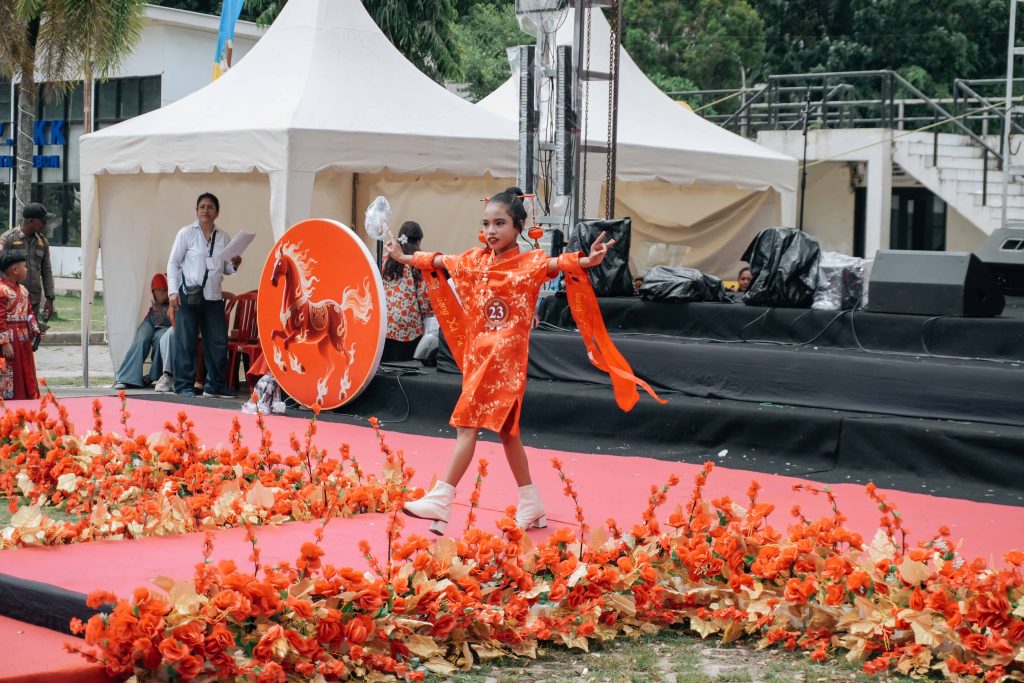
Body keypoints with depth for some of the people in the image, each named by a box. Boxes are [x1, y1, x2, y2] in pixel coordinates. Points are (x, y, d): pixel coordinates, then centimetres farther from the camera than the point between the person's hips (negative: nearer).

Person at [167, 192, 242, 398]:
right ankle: (183, 386, 5)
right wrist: (173, 291, -9)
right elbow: (173, 263, 1)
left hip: (213, 298, 4)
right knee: (186, 343, -3)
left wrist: (234, 265, -4)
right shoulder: (186, 233, 2)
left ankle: (215, 386, 14)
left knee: (218, 343, 4)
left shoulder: (223, 237, 12)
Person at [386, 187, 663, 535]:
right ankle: (531, 506, 21)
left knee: (468, 423, -11)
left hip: (504, 358, -7)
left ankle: (440, 501, -10)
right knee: (504, 428, 12)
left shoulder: (529, 262, -10)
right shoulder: (476, 260, 9)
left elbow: (556, 264, -28)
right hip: (477, 355, 7)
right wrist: (404, 258, 34)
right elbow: (436, 261, 24)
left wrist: (586, 261, -47)